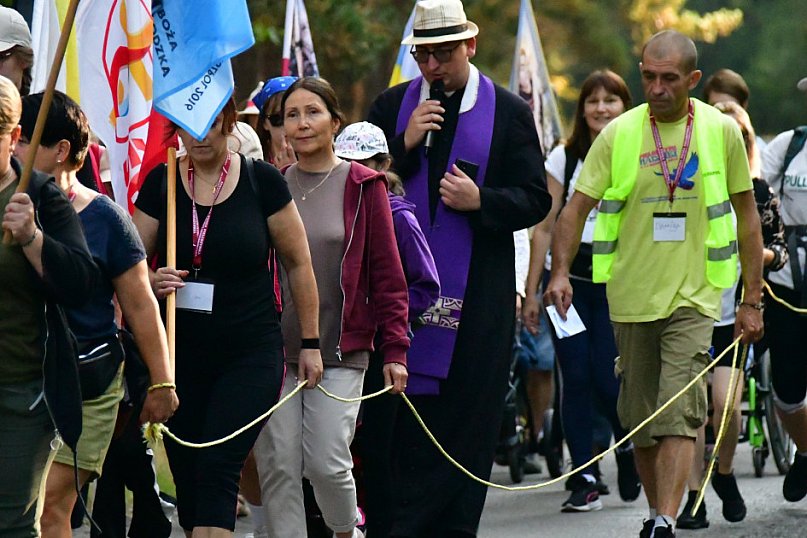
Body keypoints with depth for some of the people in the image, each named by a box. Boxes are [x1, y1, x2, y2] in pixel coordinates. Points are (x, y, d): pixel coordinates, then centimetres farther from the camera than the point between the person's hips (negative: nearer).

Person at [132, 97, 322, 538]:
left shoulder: (261, 181, -3)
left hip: (251, 354, -3)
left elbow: (298, 264, 5)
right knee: (187, 481, 4)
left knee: (216, 470, -17)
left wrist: (310, 342, 5)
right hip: (180, 354, 3)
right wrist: (153, 282, -13)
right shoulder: (160, 183, 3)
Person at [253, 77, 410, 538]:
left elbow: (388, 275, 2)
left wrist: (395, 349, -4)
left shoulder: (362, 187, 2)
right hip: (276, 347, 3)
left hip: (340, 350, -3)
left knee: (326, 462, -10)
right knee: (278, 467, -3)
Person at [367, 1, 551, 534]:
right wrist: (406, 146, -10)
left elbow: (536, 200, 0)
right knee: (407, 416, -1)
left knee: (469, 420, 1)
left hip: (480, 296, -1)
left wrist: (481, 201, -17)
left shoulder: (509, 112, 2)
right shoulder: (392, 106, 8)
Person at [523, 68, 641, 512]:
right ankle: (584, 480, 0)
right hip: (569, 279, 2)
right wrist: (531, 291, 5)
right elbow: (544, 228, 8)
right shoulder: (564, 158, 7)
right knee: (575, 379, -4)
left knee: (607, 377, -10)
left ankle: (628, 449, 21)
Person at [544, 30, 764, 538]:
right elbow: (577, 207, -1)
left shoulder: (721, 131, 0)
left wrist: (752, 299, 8)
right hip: (632, 297, 2)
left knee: (680, 415, -15)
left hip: (693, 297, -2)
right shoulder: (618, 134, 0)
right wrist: (561, 271, -18)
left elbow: (747, 215, 8)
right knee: (641, 419, 10)